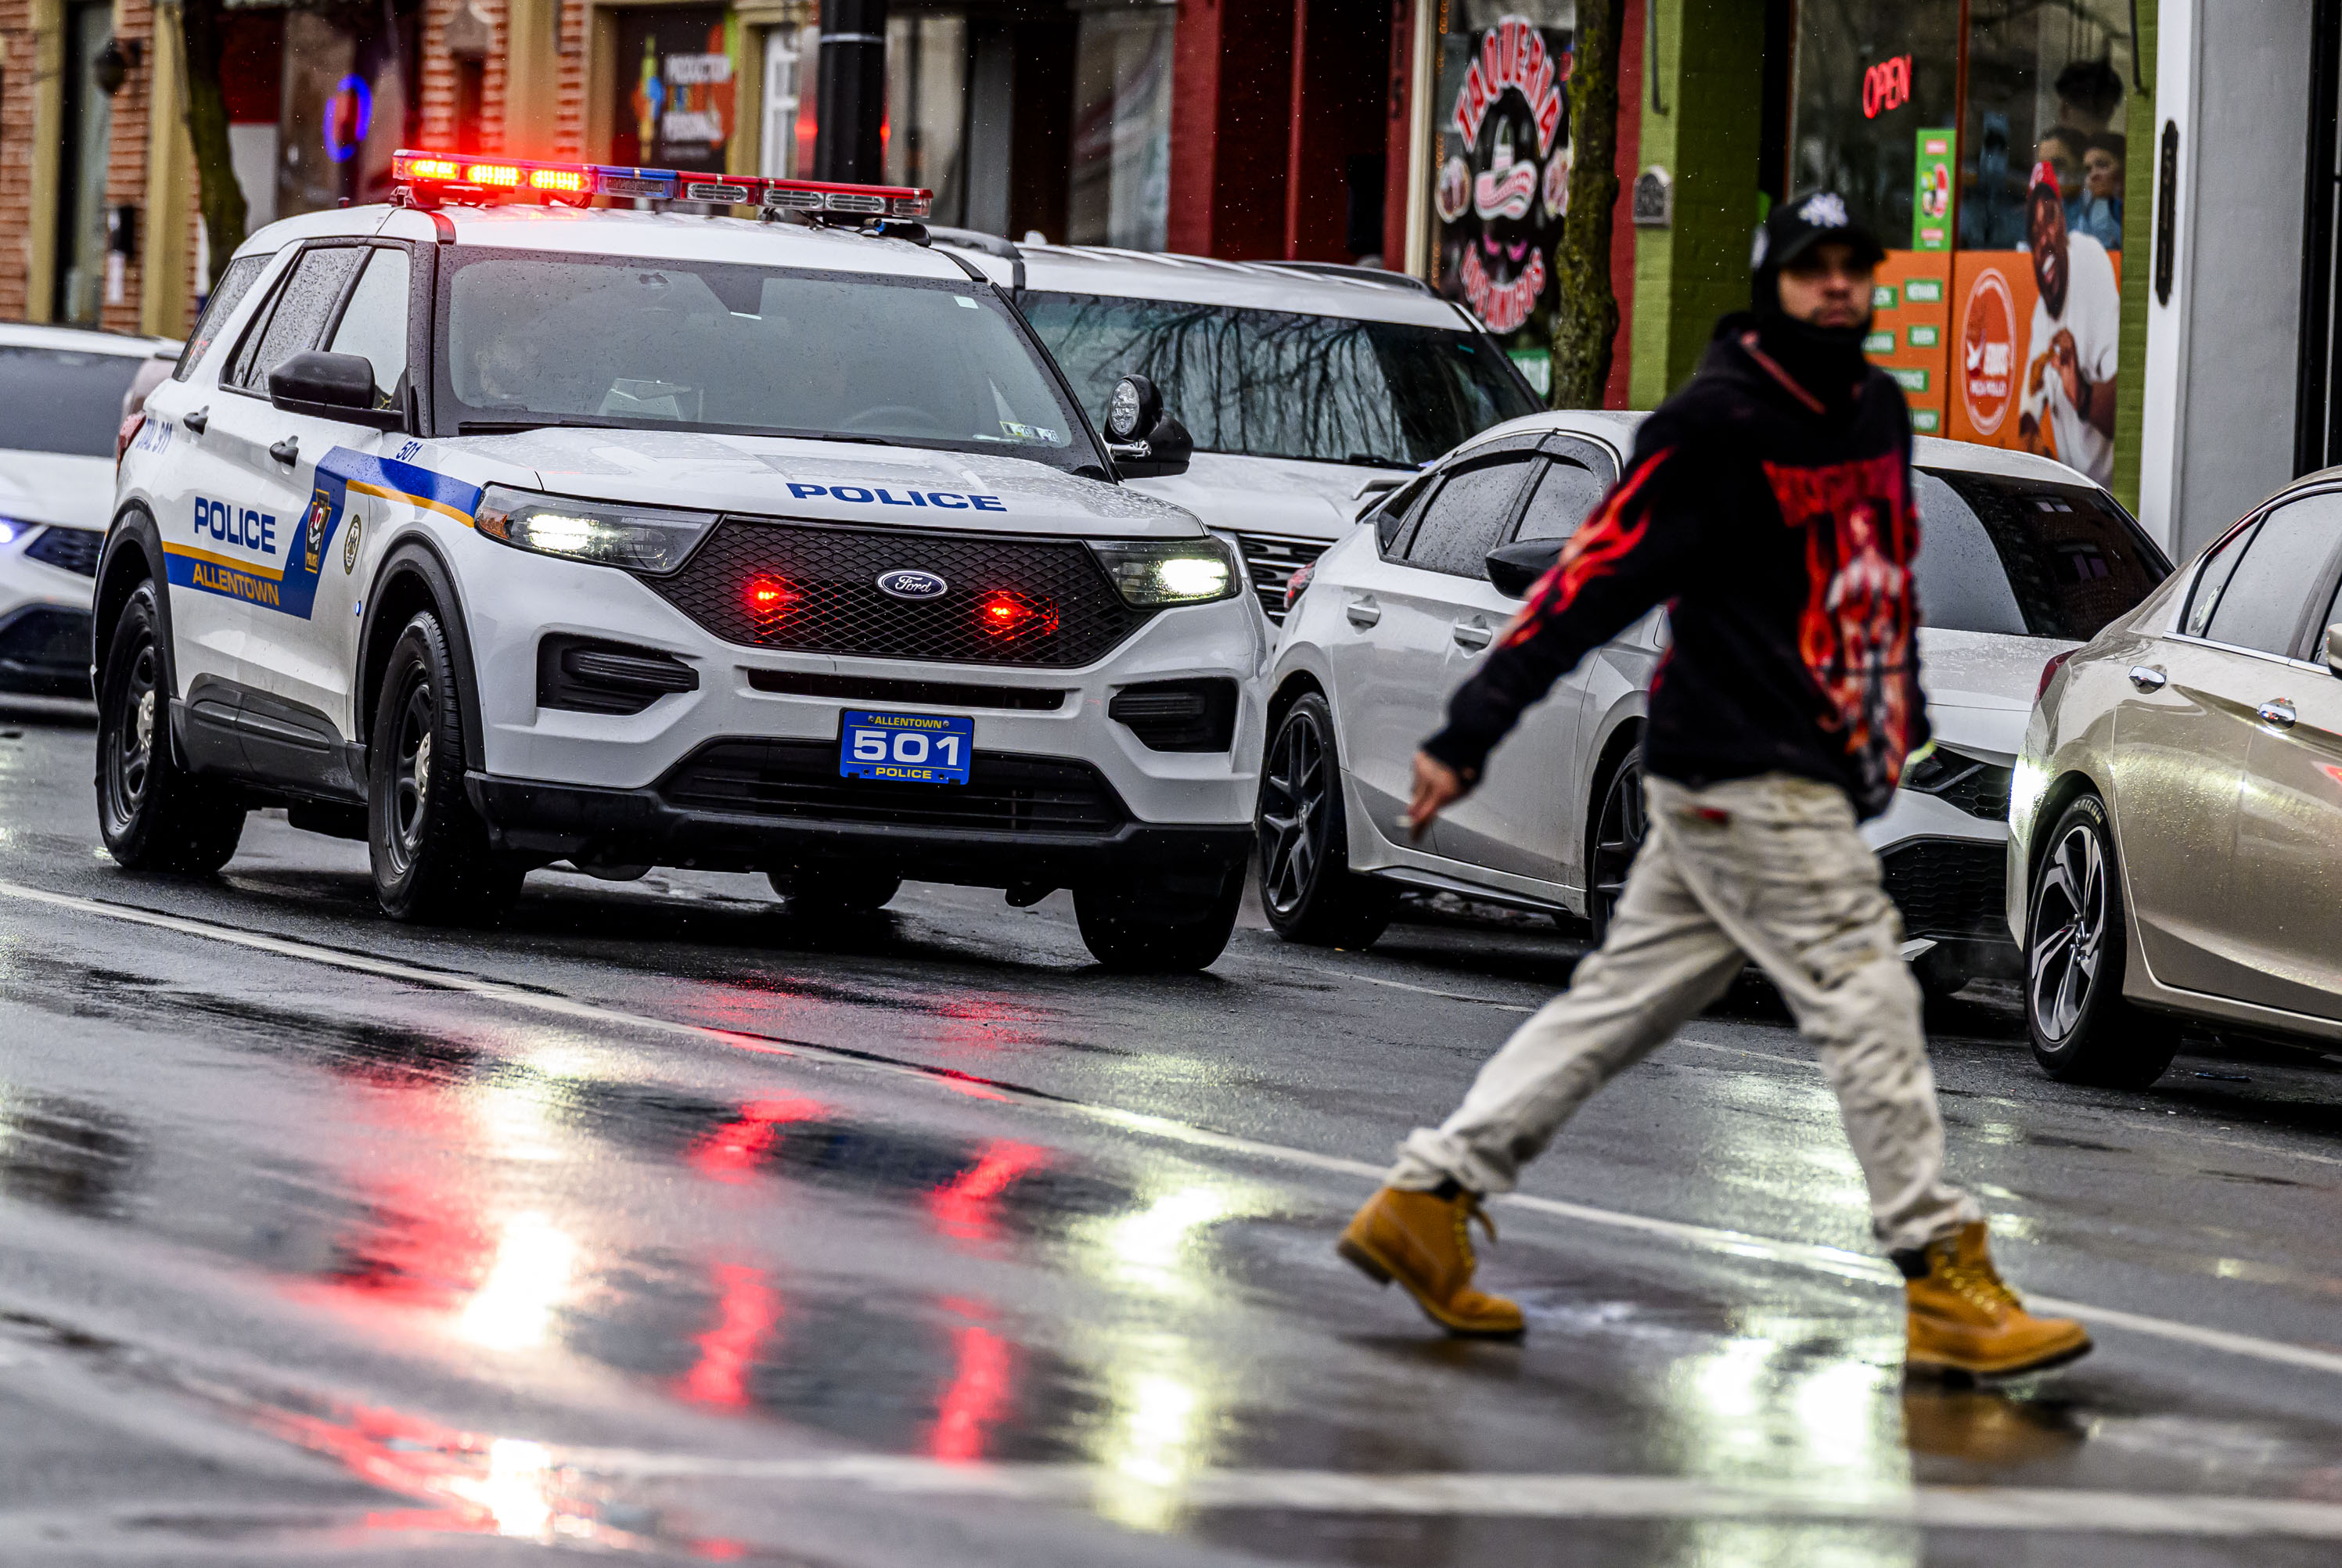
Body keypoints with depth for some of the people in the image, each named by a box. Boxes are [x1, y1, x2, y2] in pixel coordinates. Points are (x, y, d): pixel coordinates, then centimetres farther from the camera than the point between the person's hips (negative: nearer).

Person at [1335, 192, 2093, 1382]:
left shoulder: (1878, 411, 12)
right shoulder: (1720, 423, -14)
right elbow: (1595, 577, -17)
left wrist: (1903, 715, 30)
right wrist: (1472, 731, -20)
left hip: (1812, 781, 8)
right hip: (1745, 780, -8)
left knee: (1625, 1000, 10)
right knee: (1865, 998, -9)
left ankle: (1429, 1197, 14)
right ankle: (1945, 1282, -5)